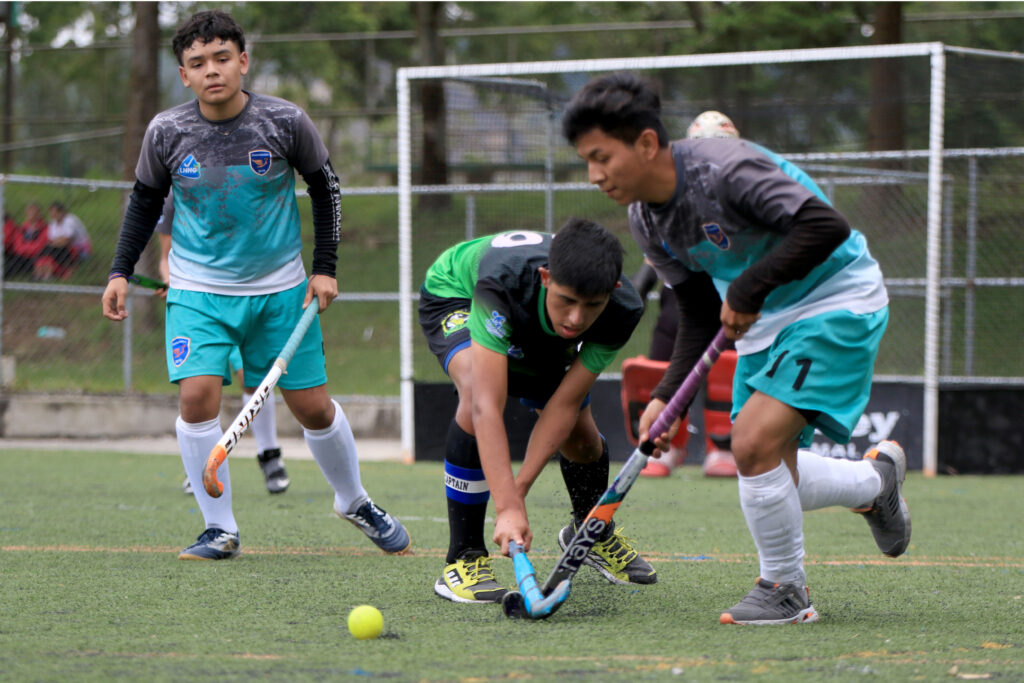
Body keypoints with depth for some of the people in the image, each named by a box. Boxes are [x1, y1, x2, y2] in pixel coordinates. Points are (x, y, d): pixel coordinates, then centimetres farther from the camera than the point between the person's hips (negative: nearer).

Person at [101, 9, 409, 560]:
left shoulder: (285, 122, -11)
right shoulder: (166, 132, -9)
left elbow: (324, 185, 4)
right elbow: (145, 199, 8)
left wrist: (324, 266, 1)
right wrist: (121, 271, 2)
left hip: (279, 289, 0)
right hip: (197, 290, 0)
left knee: (314, 407, 4)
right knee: (197, 395, -19)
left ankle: (354, 502, 32)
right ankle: (220, 530, -5)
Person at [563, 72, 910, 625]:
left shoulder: (725, 169, -28)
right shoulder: (645, 220, -2)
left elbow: (826, 226, -35)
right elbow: (701, 314, 6)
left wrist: (749, 288, -30)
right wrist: (667, 396, -5)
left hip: (837, 302, -9)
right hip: (763, 317, 9)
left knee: (754, 443, -21)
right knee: (768, 476, 6)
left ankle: (785, 590, -1)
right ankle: (875, 481, 37)